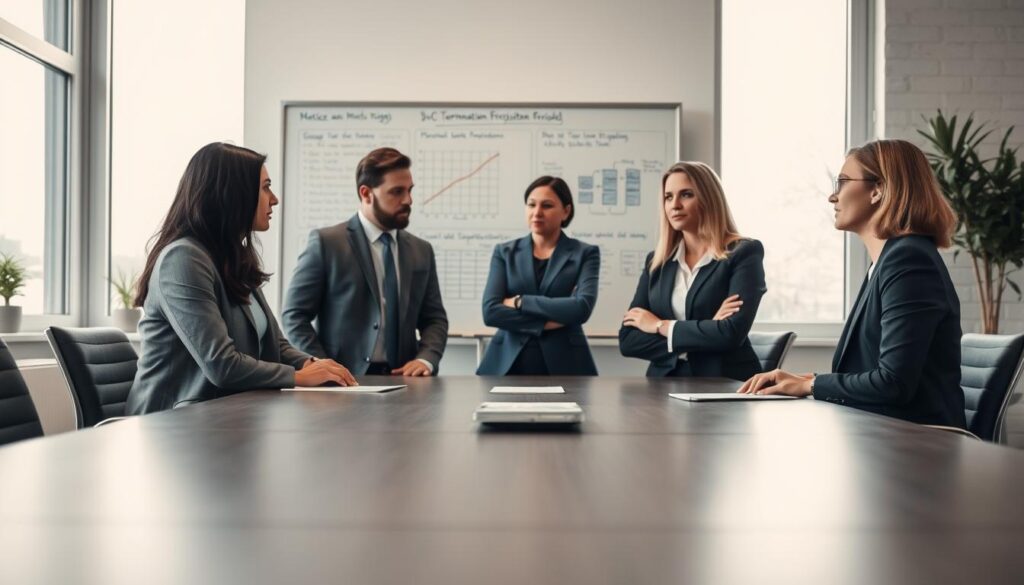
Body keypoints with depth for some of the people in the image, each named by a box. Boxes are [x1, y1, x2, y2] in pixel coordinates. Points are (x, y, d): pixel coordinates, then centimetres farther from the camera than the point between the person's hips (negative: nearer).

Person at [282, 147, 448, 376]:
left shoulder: (421, 251, 11)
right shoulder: (326, 242, -3)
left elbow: (434, 318, 13)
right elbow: (294, 314, -3)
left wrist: (426, 358, -6)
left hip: (401, 381, 3)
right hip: (344, 381, -3)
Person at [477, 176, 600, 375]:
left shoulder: (585, 254, 2)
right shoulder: (505, 252, 7)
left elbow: (582, 308, -14)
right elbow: (490, 311, -6)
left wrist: (519, 302, -11)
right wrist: (548, 322, -12)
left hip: (563, 364, -1)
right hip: (508, 364, 1)